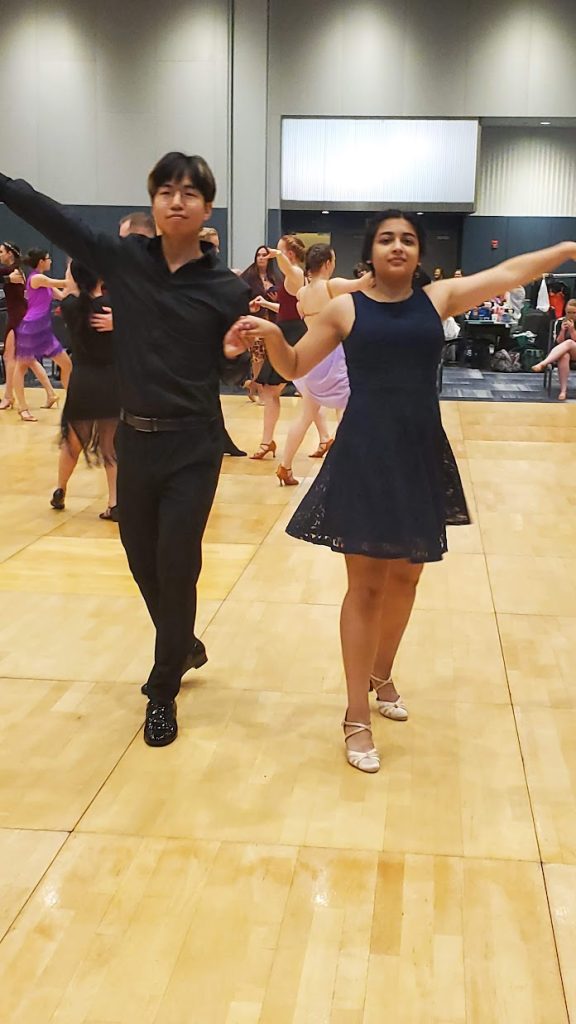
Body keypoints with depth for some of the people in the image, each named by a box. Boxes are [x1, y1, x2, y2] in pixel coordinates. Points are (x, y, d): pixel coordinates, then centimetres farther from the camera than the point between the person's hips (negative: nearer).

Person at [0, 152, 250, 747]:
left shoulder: (224, 289, -6)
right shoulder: (123, 259, -1)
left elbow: (232, 369, 1)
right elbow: (50, 217, -2)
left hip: (192, 446, -3)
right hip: (135, 439, 3)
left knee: (176, 568, 0)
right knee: (143, 562, 15)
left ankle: (163, 691, 19)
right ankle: (183, 648, 42)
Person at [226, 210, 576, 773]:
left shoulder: (439, 298, 5)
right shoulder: (345, 308, 1)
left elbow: (511, 271, 5)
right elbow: (294, 367, 7)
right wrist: (271, 334, -12)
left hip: (421, 455, 3)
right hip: (364, 456, -3)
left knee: (405, 575, 15)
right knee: (366, 584, -2)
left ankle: (382, 675, 40)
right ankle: (357, 718, 8)